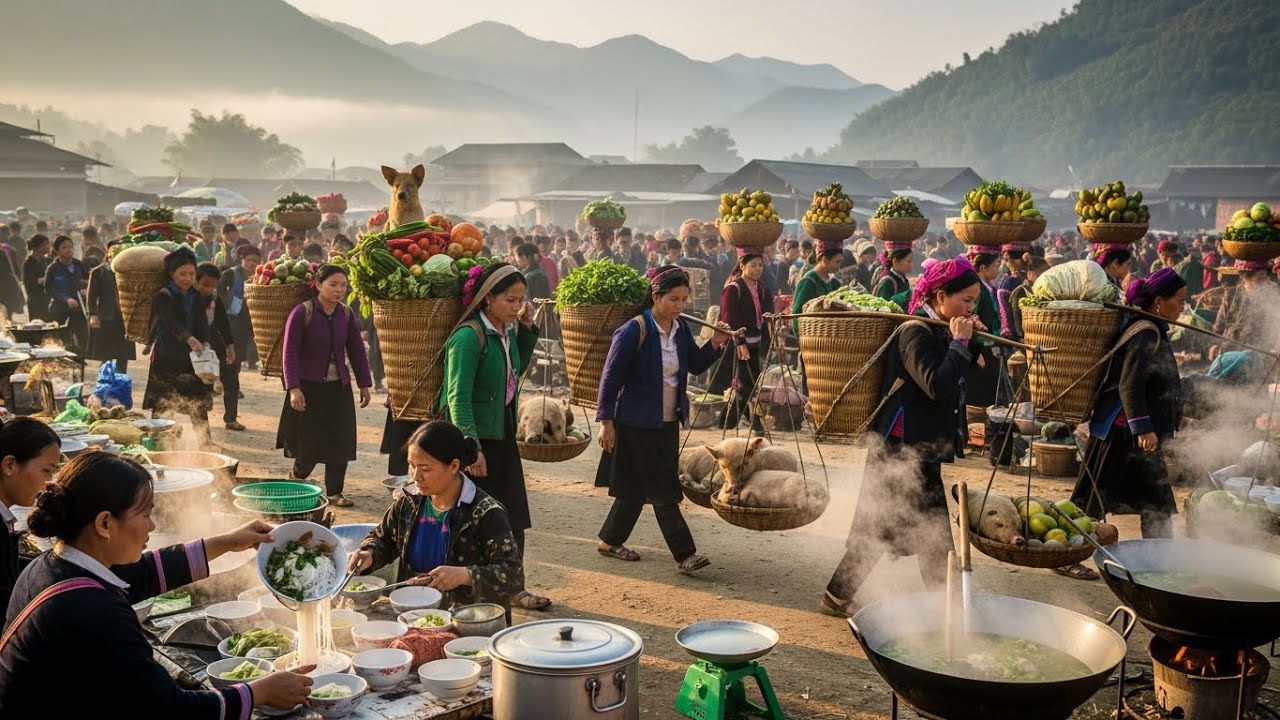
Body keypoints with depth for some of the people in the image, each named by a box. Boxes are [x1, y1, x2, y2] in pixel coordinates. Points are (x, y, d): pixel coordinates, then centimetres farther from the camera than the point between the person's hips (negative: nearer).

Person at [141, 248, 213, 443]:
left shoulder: (197, 297, 9)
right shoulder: (163, 297, -9)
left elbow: (202, 324, -5)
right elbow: (172, 323, -27)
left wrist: (205, 344, -26)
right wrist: (191, 339, -45)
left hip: (191, 358, 5)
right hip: (166, 359, -5)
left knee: (200, 405, 6)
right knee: (161, 407, -2)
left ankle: (205, 442, 13)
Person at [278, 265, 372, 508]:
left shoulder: (347, 315, 3)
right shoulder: (302, 313, -11)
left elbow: (357, 351, 10)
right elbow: (290, 353, -11)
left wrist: (364, 384, 9)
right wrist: (293, 388, -17)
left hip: (339, 388, 4)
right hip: (309, 387, -4)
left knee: (340, 442, 3)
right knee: (309, 445, 0)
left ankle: (334, 492, 15)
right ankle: (295, 480, 29)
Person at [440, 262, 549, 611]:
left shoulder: (507, 332, 6)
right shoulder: (469, 336, -17)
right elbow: (458, 397, -20)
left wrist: (527, 328, 11)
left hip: (504, 435, 8)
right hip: (475, 438, -8)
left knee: (513, 516, 12)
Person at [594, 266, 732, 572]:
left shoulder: (681, 329, 3)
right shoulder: (633, 331, -18)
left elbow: (696, 365, 14)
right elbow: (610, 378, -15)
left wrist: (716, 342, -4)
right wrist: (606, 422, -15)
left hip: (669, 422, 7)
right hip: (637, 423, -7)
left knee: (638, 488, 15)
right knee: (663, 490, -4)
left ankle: (610, 541, 29)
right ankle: (685, 554, 1)